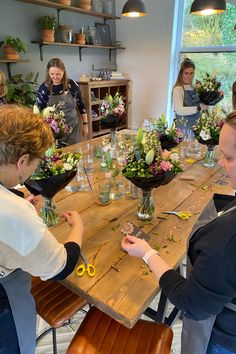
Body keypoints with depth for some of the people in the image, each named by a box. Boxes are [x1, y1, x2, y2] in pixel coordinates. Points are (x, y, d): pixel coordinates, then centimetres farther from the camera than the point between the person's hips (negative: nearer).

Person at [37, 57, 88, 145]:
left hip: (72, 128, 1)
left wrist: (85, 124, 7)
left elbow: (81, 105, 6)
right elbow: (39, 110, 0)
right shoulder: (44, 88, -6)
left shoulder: (71, 84, -4)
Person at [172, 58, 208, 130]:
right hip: (184, 126, -6)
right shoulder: (178, 89, -10)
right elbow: (179, 110, -22)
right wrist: (199, 108, -24)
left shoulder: (194, 88, 10)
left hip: (197, 124, 6)